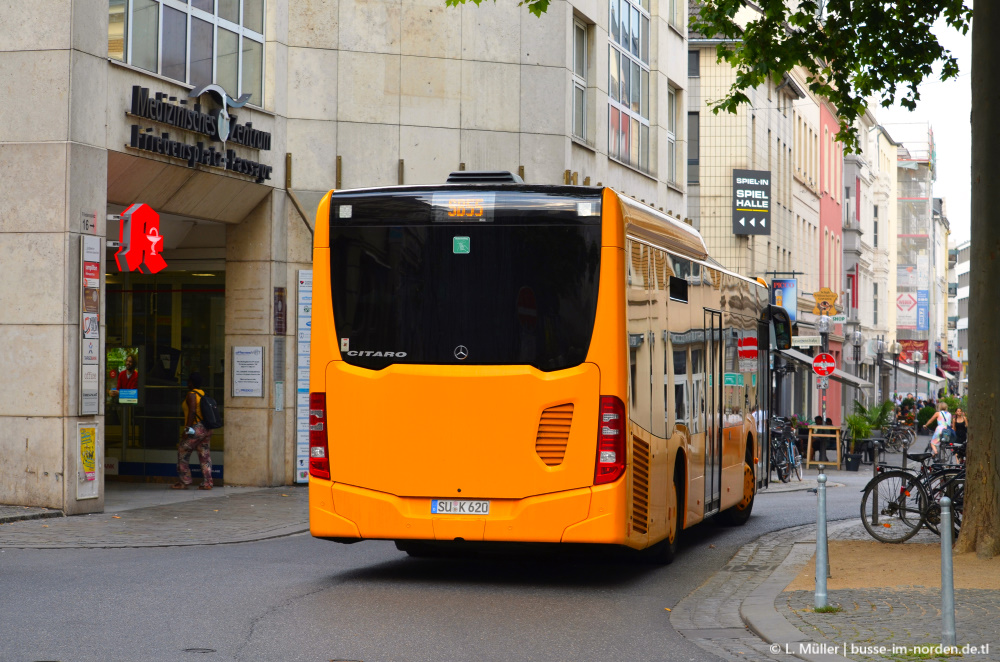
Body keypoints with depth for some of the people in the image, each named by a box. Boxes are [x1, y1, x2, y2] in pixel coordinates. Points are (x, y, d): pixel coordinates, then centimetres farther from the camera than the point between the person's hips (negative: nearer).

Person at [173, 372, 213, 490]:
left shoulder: (191, 395, -9)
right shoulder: (204, 394, 13)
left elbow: (192, 412, -20)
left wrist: (187, 429, -21)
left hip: (196, 428, -8)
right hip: (207, 429, 8)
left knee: (182, 453, 2)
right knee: (205, 455, 7)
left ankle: (184, 482, 1)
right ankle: (207, 483, 2)